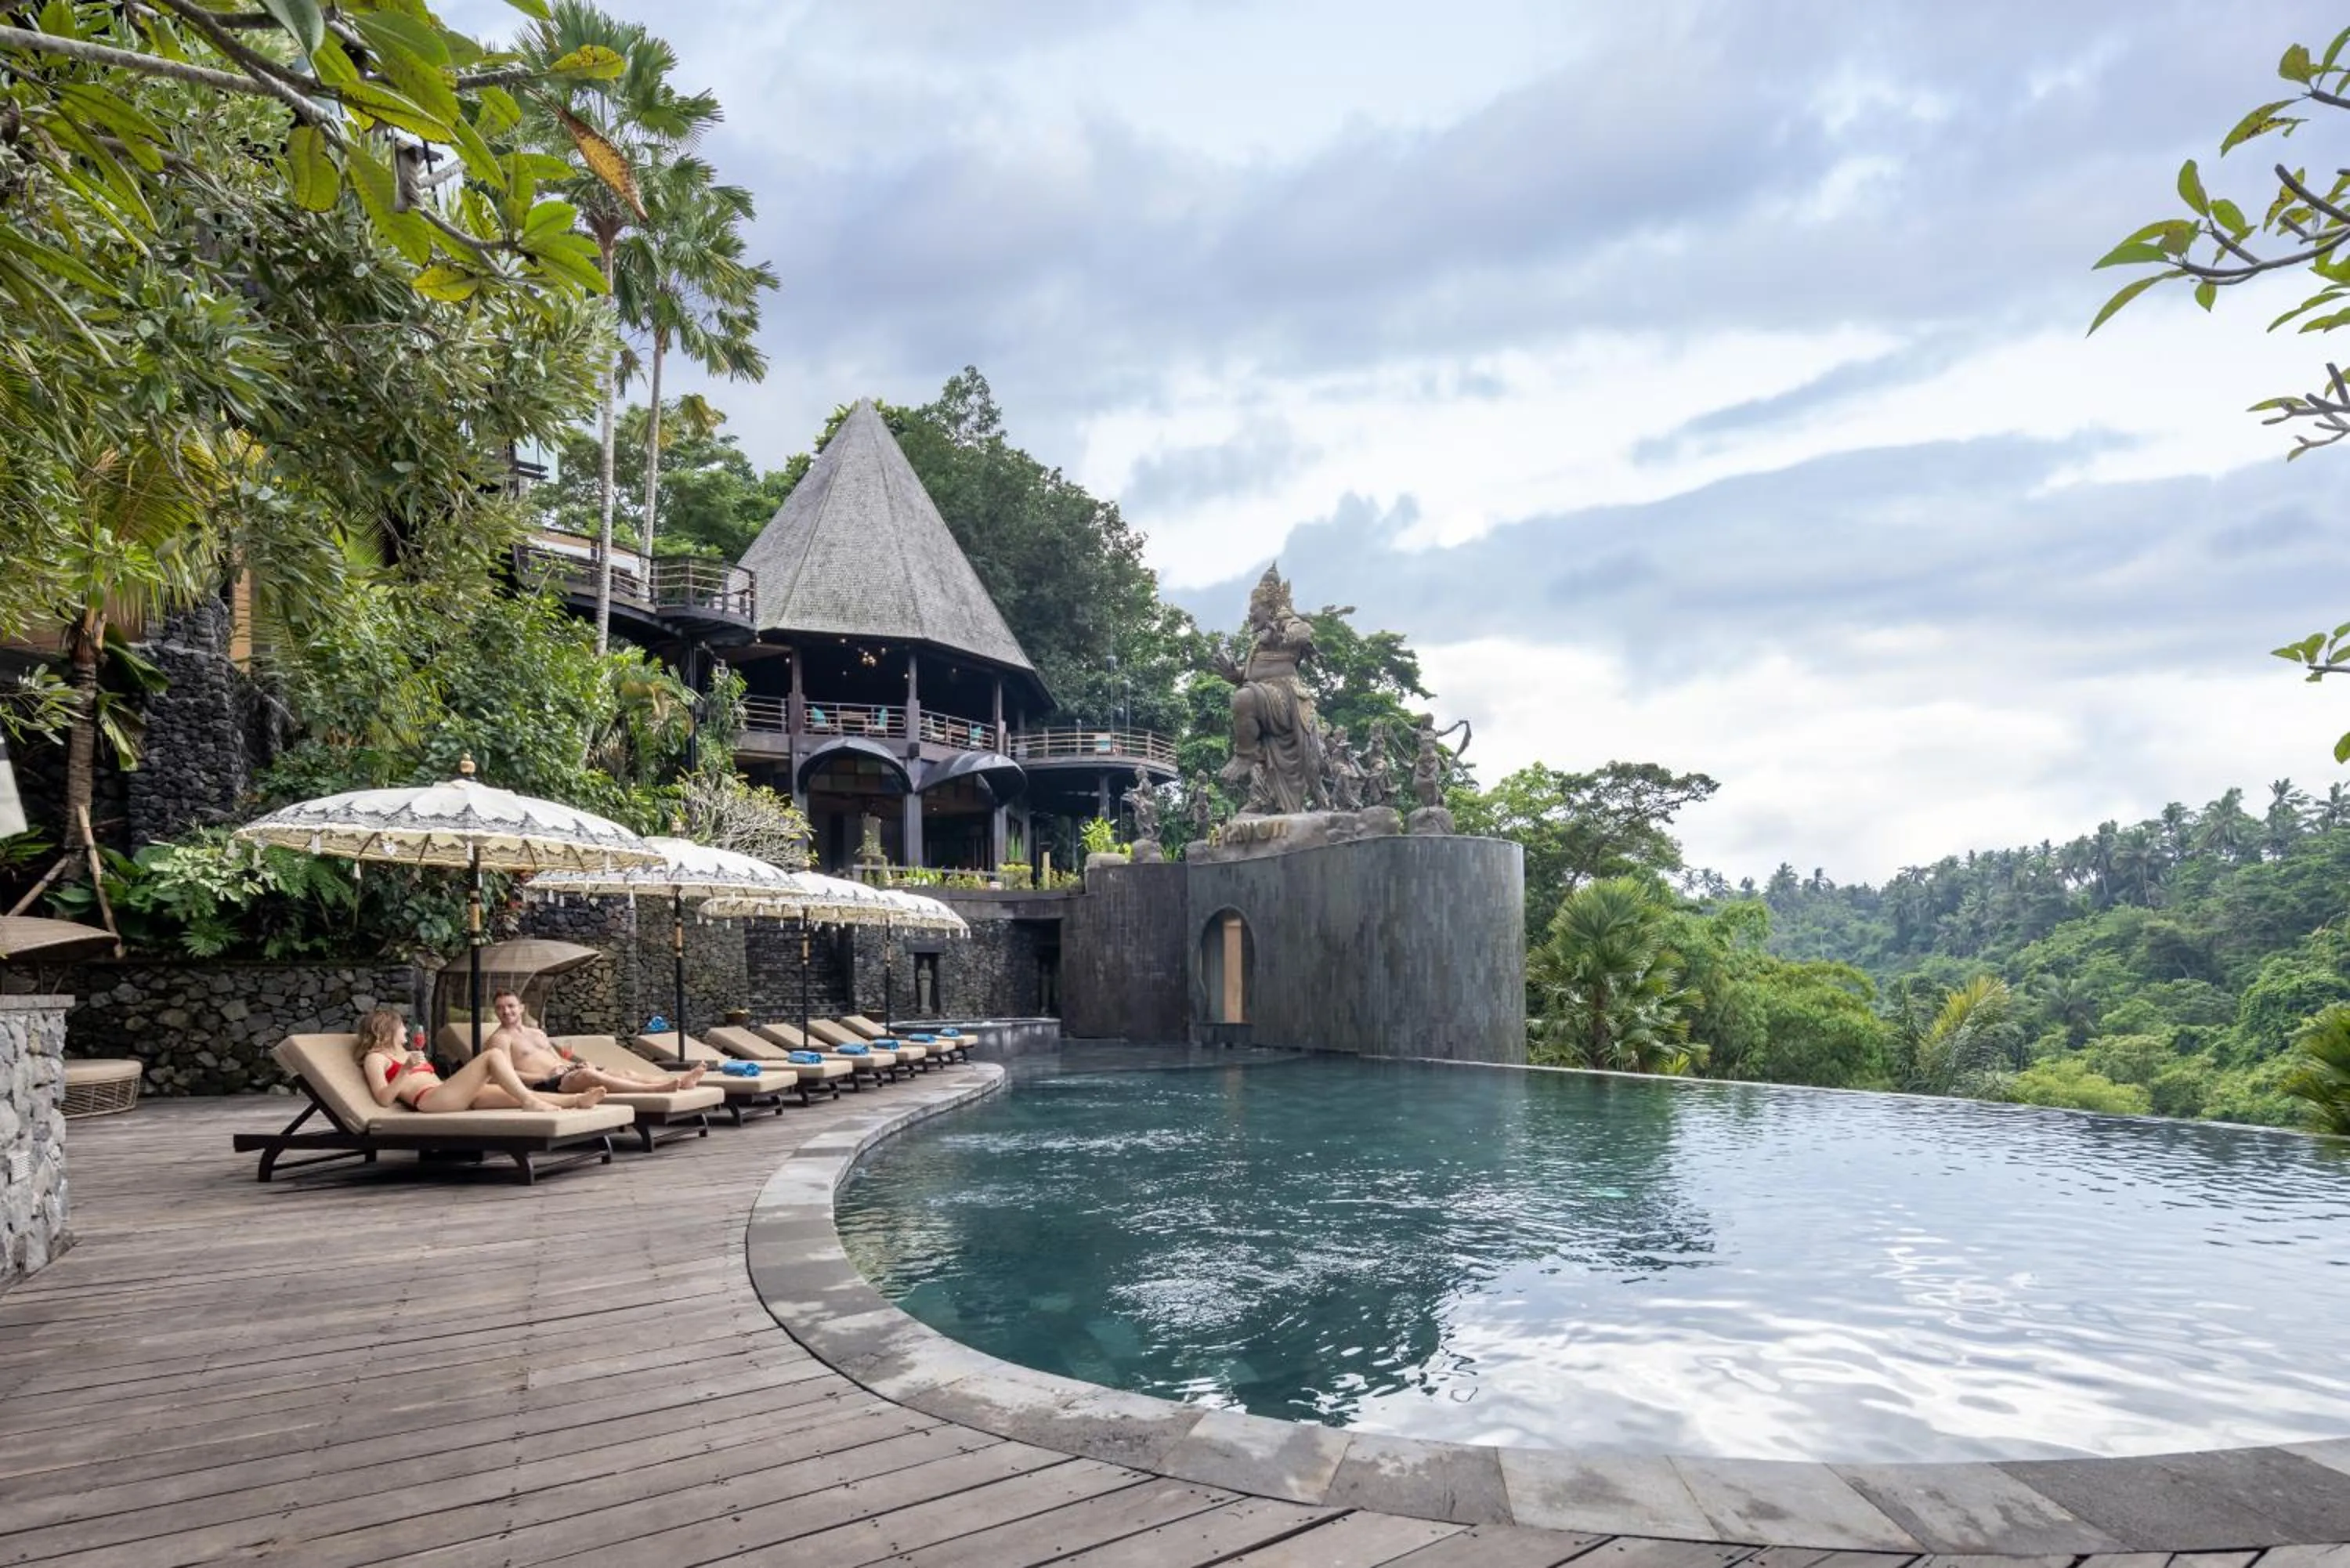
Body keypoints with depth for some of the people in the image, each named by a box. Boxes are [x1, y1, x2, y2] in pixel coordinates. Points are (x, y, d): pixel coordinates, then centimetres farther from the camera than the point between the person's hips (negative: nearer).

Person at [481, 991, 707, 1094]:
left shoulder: (536, 1033, 28)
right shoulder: (500, 1039, 3)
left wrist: (575, 1065, 7)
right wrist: (544, 1076, -17)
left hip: (565, 1072, 9)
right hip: (544, 1085, -8)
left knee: (619, 1073, -11)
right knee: (587, 1075, -34)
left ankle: (681, 1080, -25)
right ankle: (656, 1089, -49)